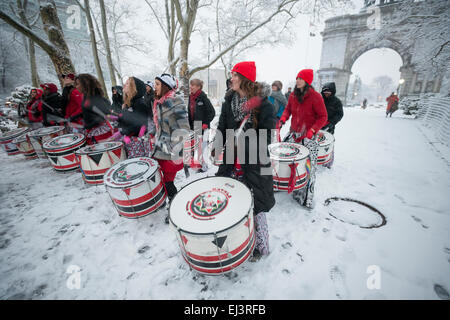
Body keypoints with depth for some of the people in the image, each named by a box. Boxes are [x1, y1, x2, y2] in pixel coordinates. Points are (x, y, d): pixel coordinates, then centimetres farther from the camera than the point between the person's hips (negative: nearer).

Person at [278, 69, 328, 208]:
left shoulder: (315, 96, -10)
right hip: (293, 134, 5)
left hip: (309, 136, -5)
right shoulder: (293, 95, 6)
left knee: (308, 166, -5)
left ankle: (306, 198, 8)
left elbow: (323, 117, -9)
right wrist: (282, 120, -3)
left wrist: (313, 130, -22)